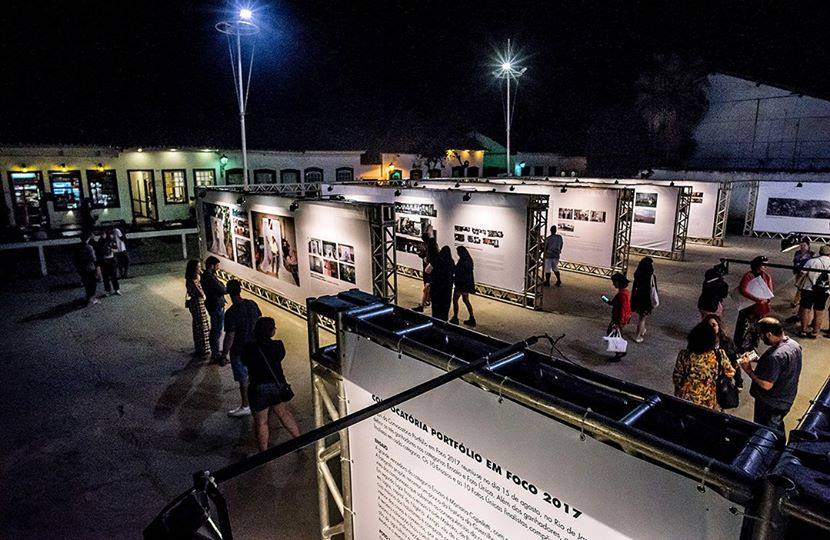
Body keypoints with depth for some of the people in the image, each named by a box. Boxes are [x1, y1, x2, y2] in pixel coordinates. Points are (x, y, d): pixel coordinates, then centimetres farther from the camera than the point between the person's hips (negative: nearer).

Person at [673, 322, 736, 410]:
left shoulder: (684, 355, -15)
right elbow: (731, 373, 4)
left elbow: (676, 379, -7)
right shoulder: (718, 355, -14)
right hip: (708, 404, 0)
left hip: (685, 400, 0)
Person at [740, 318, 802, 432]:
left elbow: (766, 385, -30)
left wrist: (748, 370, -21)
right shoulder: (794, 344, -6)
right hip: (787, 399, 9)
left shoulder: (775, 356, -35)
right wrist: (760, 360, 2)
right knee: (778, 425, 31)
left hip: (771, 405, -9)